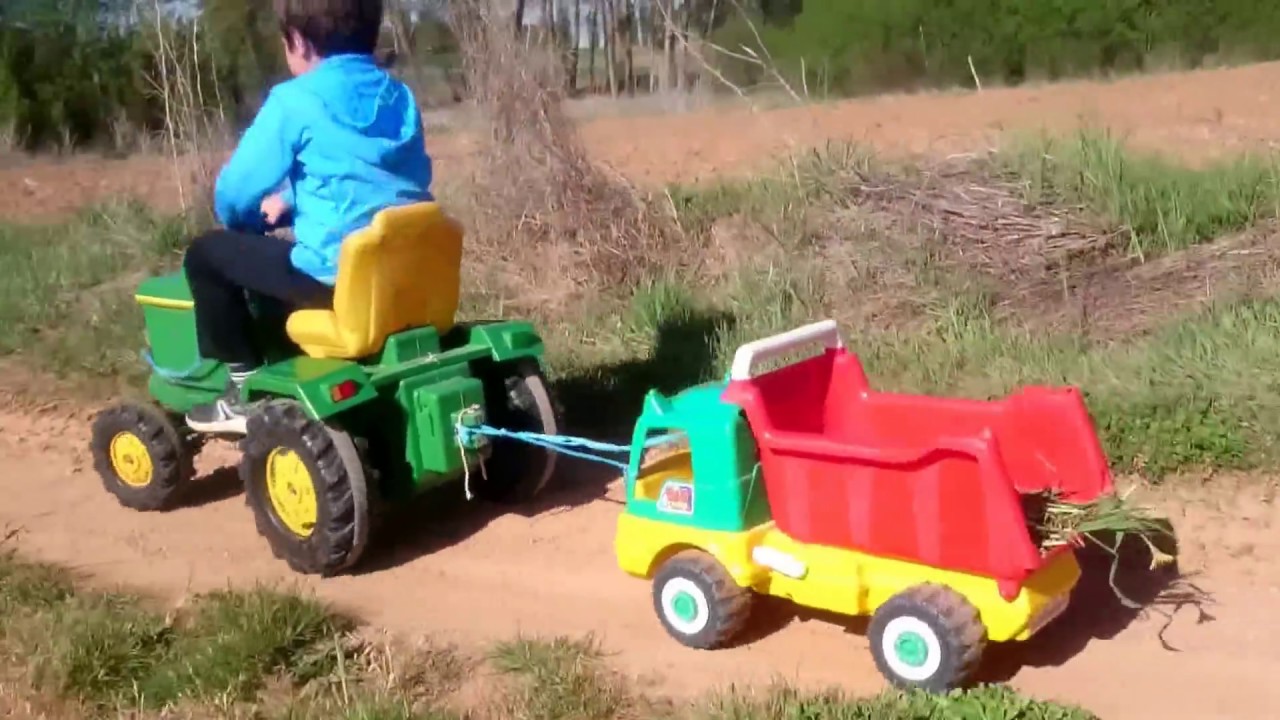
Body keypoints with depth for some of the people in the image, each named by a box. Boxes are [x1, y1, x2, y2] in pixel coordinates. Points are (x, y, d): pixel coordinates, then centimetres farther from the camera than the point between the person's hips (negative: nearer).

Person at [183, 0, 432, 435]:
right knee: (279, 254, 34)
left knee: (207, 252, 13)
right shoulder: (401, 98, 12)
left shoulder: (294, 102, -8)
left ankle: (246, 389, 16)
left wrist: (248, 219, 17)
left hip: (337, 278, -7)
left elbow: (233, 195, -6)